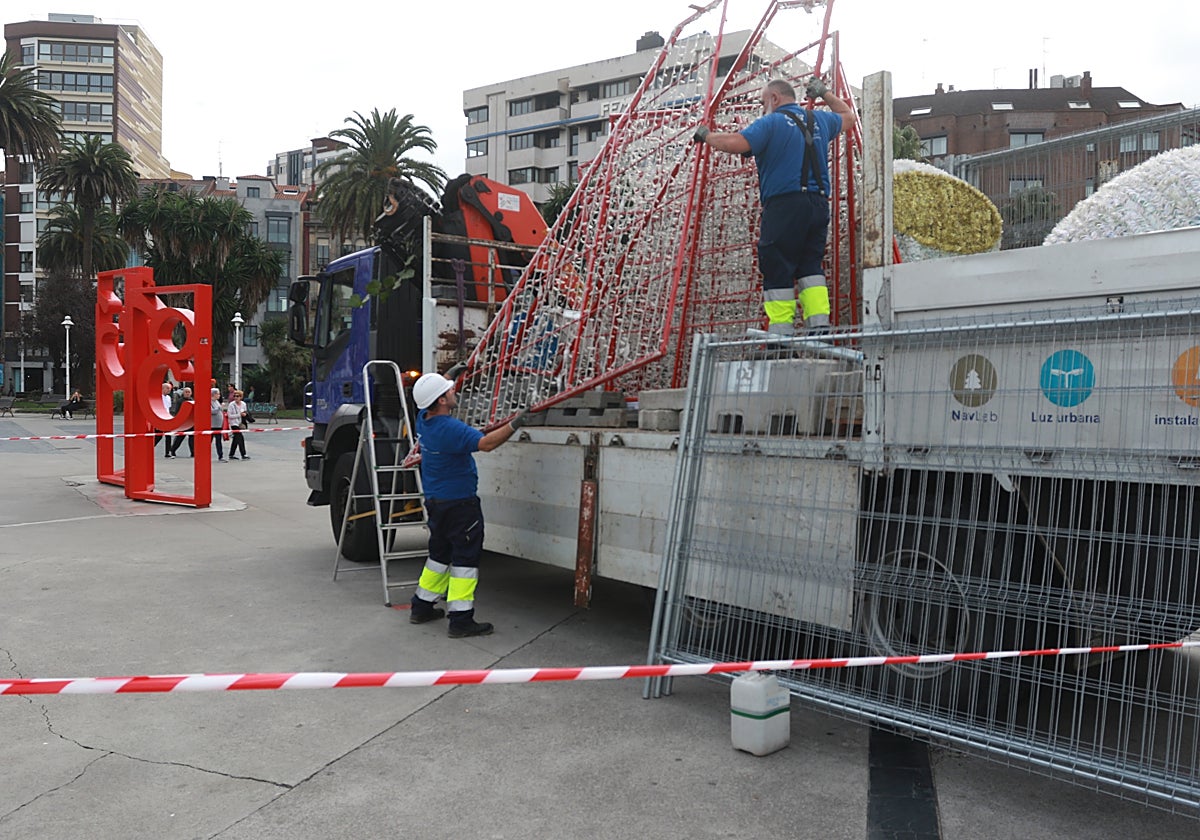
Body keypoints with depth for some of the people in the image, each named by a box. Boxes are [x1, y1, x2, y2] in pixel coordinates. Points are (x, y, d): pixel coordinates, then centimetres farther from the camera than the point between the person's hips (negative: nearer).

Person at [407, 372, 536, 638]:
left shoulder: (423, 418, 2)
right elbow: (485, 443, -36)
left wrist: (449, 377, 33)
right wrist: (513, 425, -35)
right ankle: (461, 619, -2)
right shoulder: (450, 428, -26)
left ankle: (422, 607, 29)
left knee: (440, 554, 21)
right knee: (465, 558, -3)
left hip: (435, 501, 9)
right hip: (459, 503, -9)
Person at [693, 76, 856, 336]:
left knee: (778, 270, -4)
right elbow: (848, 117, 40)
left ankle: (782, 335, -7)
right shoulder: (819, 119, 19)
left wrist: (707, 136, -1)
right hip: (819, 204, 7)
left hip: (784, 203, -7)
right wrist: (824, 94, 51)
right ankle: (820, 327, 3)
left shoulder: (771, 123, -3)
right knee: (810, 265, 12)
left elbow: (735, 143, -18)